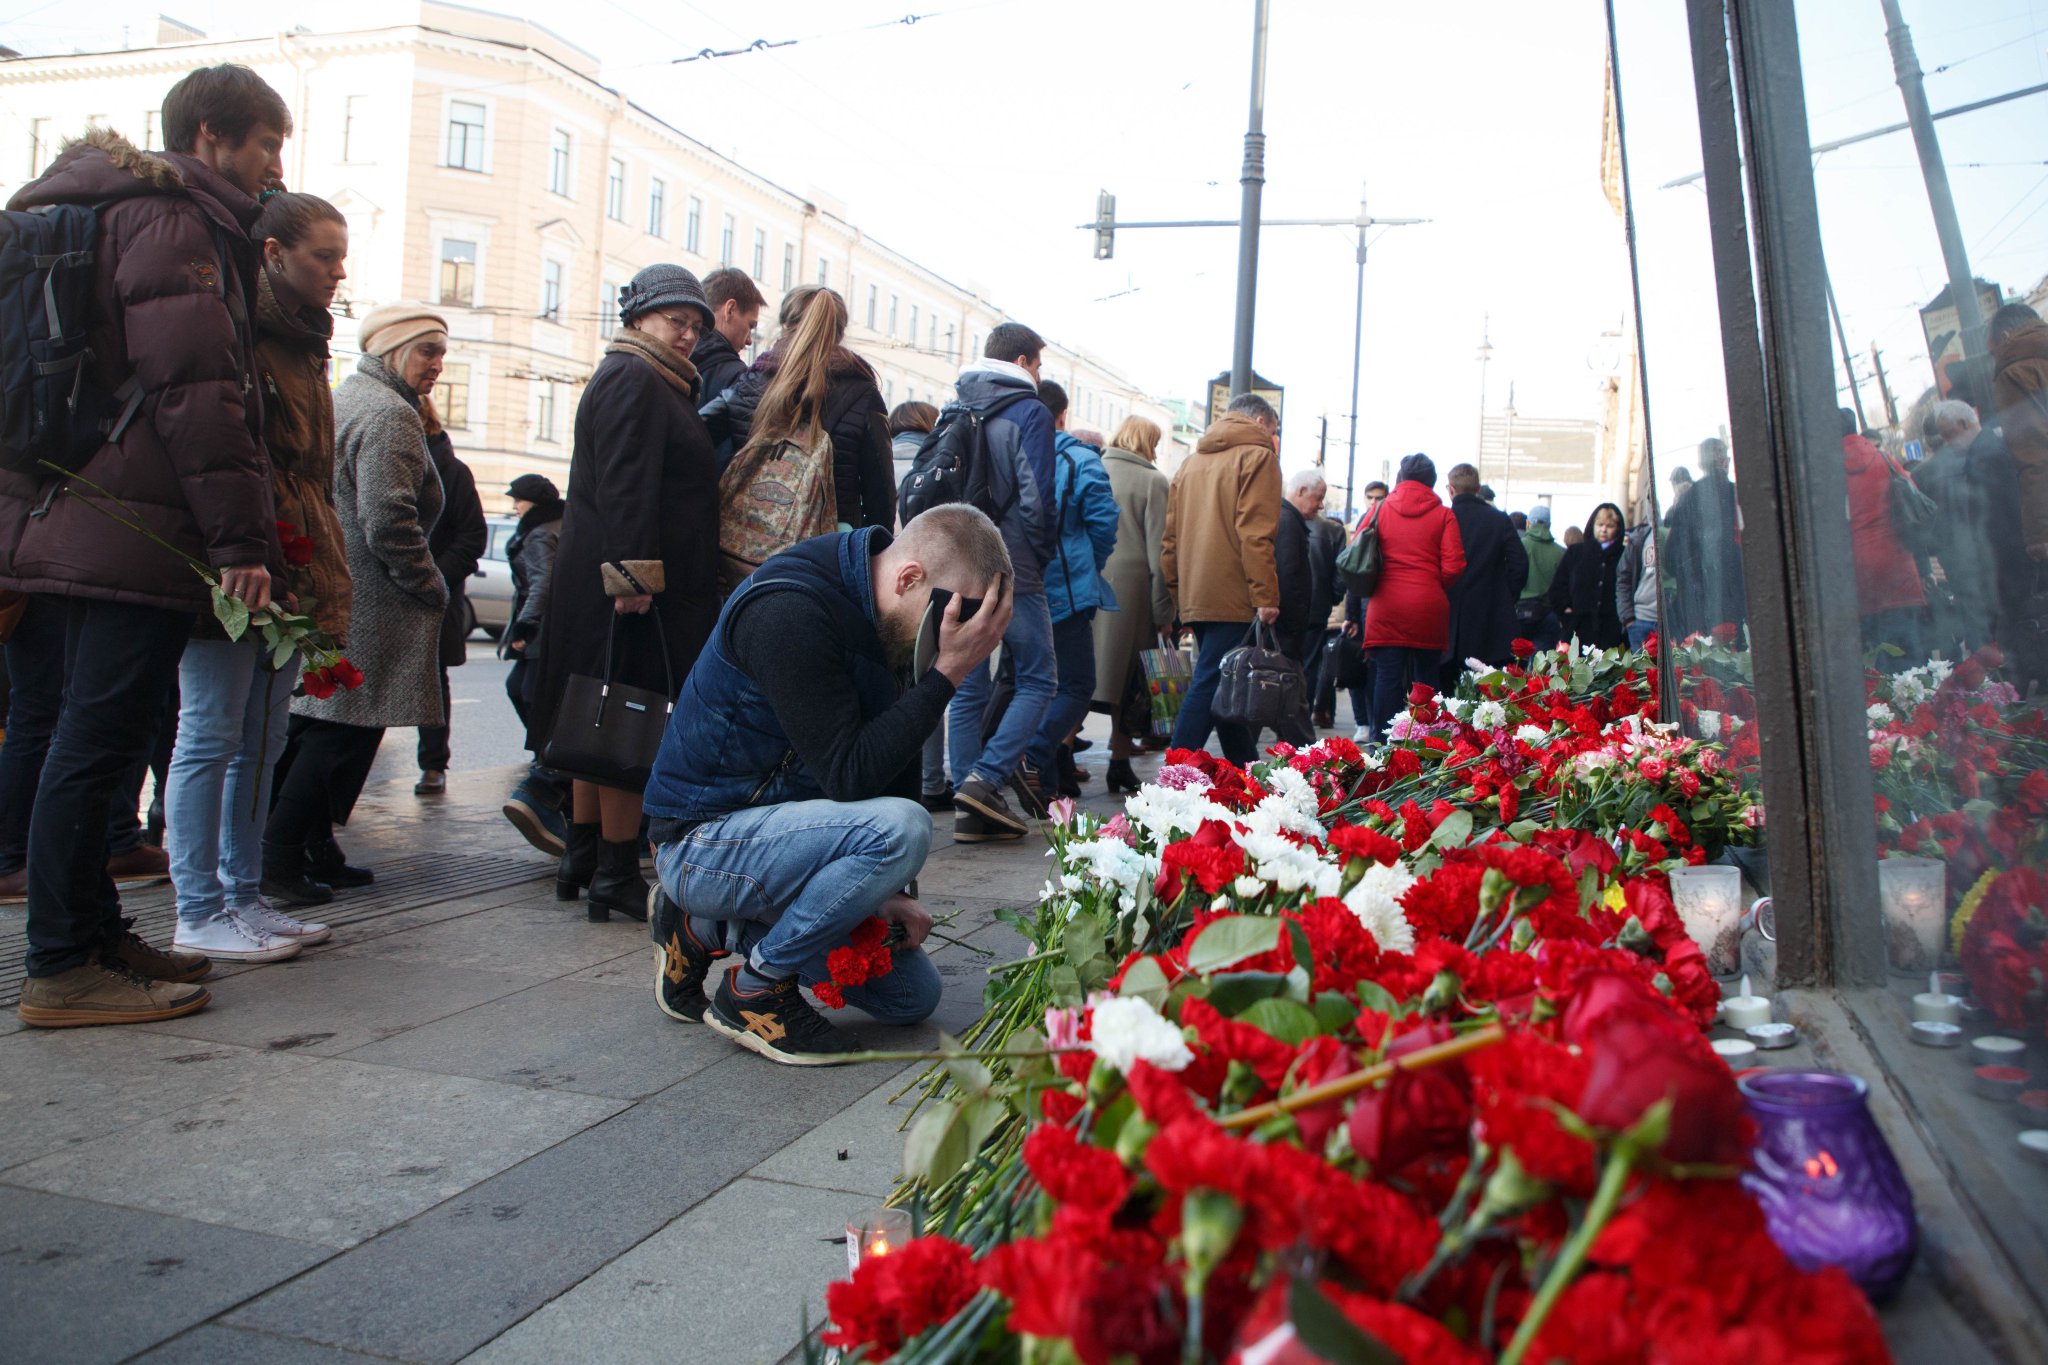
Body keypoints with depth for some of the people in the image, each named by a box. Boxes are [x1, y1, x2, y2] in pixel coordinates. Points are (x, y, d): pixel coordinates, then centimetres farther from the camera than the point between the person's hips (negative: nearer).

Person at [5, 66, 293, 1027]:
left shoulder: (107, 212, 24)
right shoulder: (172, 220, -8)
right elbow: (197, 390, -18)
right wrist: (241, 537, -20)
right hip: (137, 526, -11)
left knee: (97, 738, 14)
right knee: (101, 740, -8)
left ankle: (95, 937, 24)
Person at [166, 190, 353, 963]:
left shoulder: (300, 344, 22)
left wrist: (327, 580, 18)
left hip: (293, 577, 9)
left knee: (260, 743, 10)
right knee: (211, 738, -4)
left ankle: (243, 895, 18)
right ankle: (200, 912, 2)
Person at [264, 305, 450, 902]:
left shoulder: (344, 398, 20)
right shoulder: (388, 414, -13)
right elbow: (389, 521, -21)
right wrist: (432, 588, -11)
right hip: (368, 609, -11)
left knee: (320, 728, 14)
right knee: (345, 731, -6)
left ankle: (314, 851, 22)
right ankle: (279, 858, -3)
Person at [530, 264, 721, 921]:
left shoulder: (655, 384, 23)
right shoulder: (633, 380, -10)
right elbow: (625, 485, -21)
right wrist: (634, 574, -26)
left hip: (601, 583, 11)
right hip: (631, 589, -11)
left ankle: (582, 858, 25)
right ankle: (616, 876, -1)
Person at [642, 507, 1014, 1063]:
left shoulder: (888, 621, 2)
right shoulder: (789, 611, -26)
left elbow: (895, 763, 8)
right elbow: (848, 776, -29)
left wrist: (889, 889, 0)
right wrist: (947, 673, -29)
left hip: (770, 827, 9)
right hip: (701, 841, -9)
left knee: (913, 995, 9)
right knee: (902, 829, -32)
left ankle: (710, 927, 15)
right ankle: (754, 988, -11)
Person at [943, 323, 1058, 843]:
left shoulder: (952, 411, 14)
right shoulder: (1029, 413, -6)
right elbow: (1036, 498, -14)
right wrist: (1044, 555, 0)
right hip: (1012, 572, -6)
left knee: (968, 688, 8)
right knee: (1037, 680, 5)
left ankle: (970, 808, 7)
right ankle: (986, 779, -10)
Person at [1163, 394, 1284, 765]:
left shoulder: (1190, 462, 20)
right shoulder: (1257, 456, -2)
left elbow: (1170, 537, 18)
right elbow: (1256, 534, -14)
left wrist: (1178, 594, 19)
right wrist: (1266, 596, -16)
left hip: (1194, 598, 8)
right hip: (1234, 597, -8)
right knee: (1209, 685, -10)